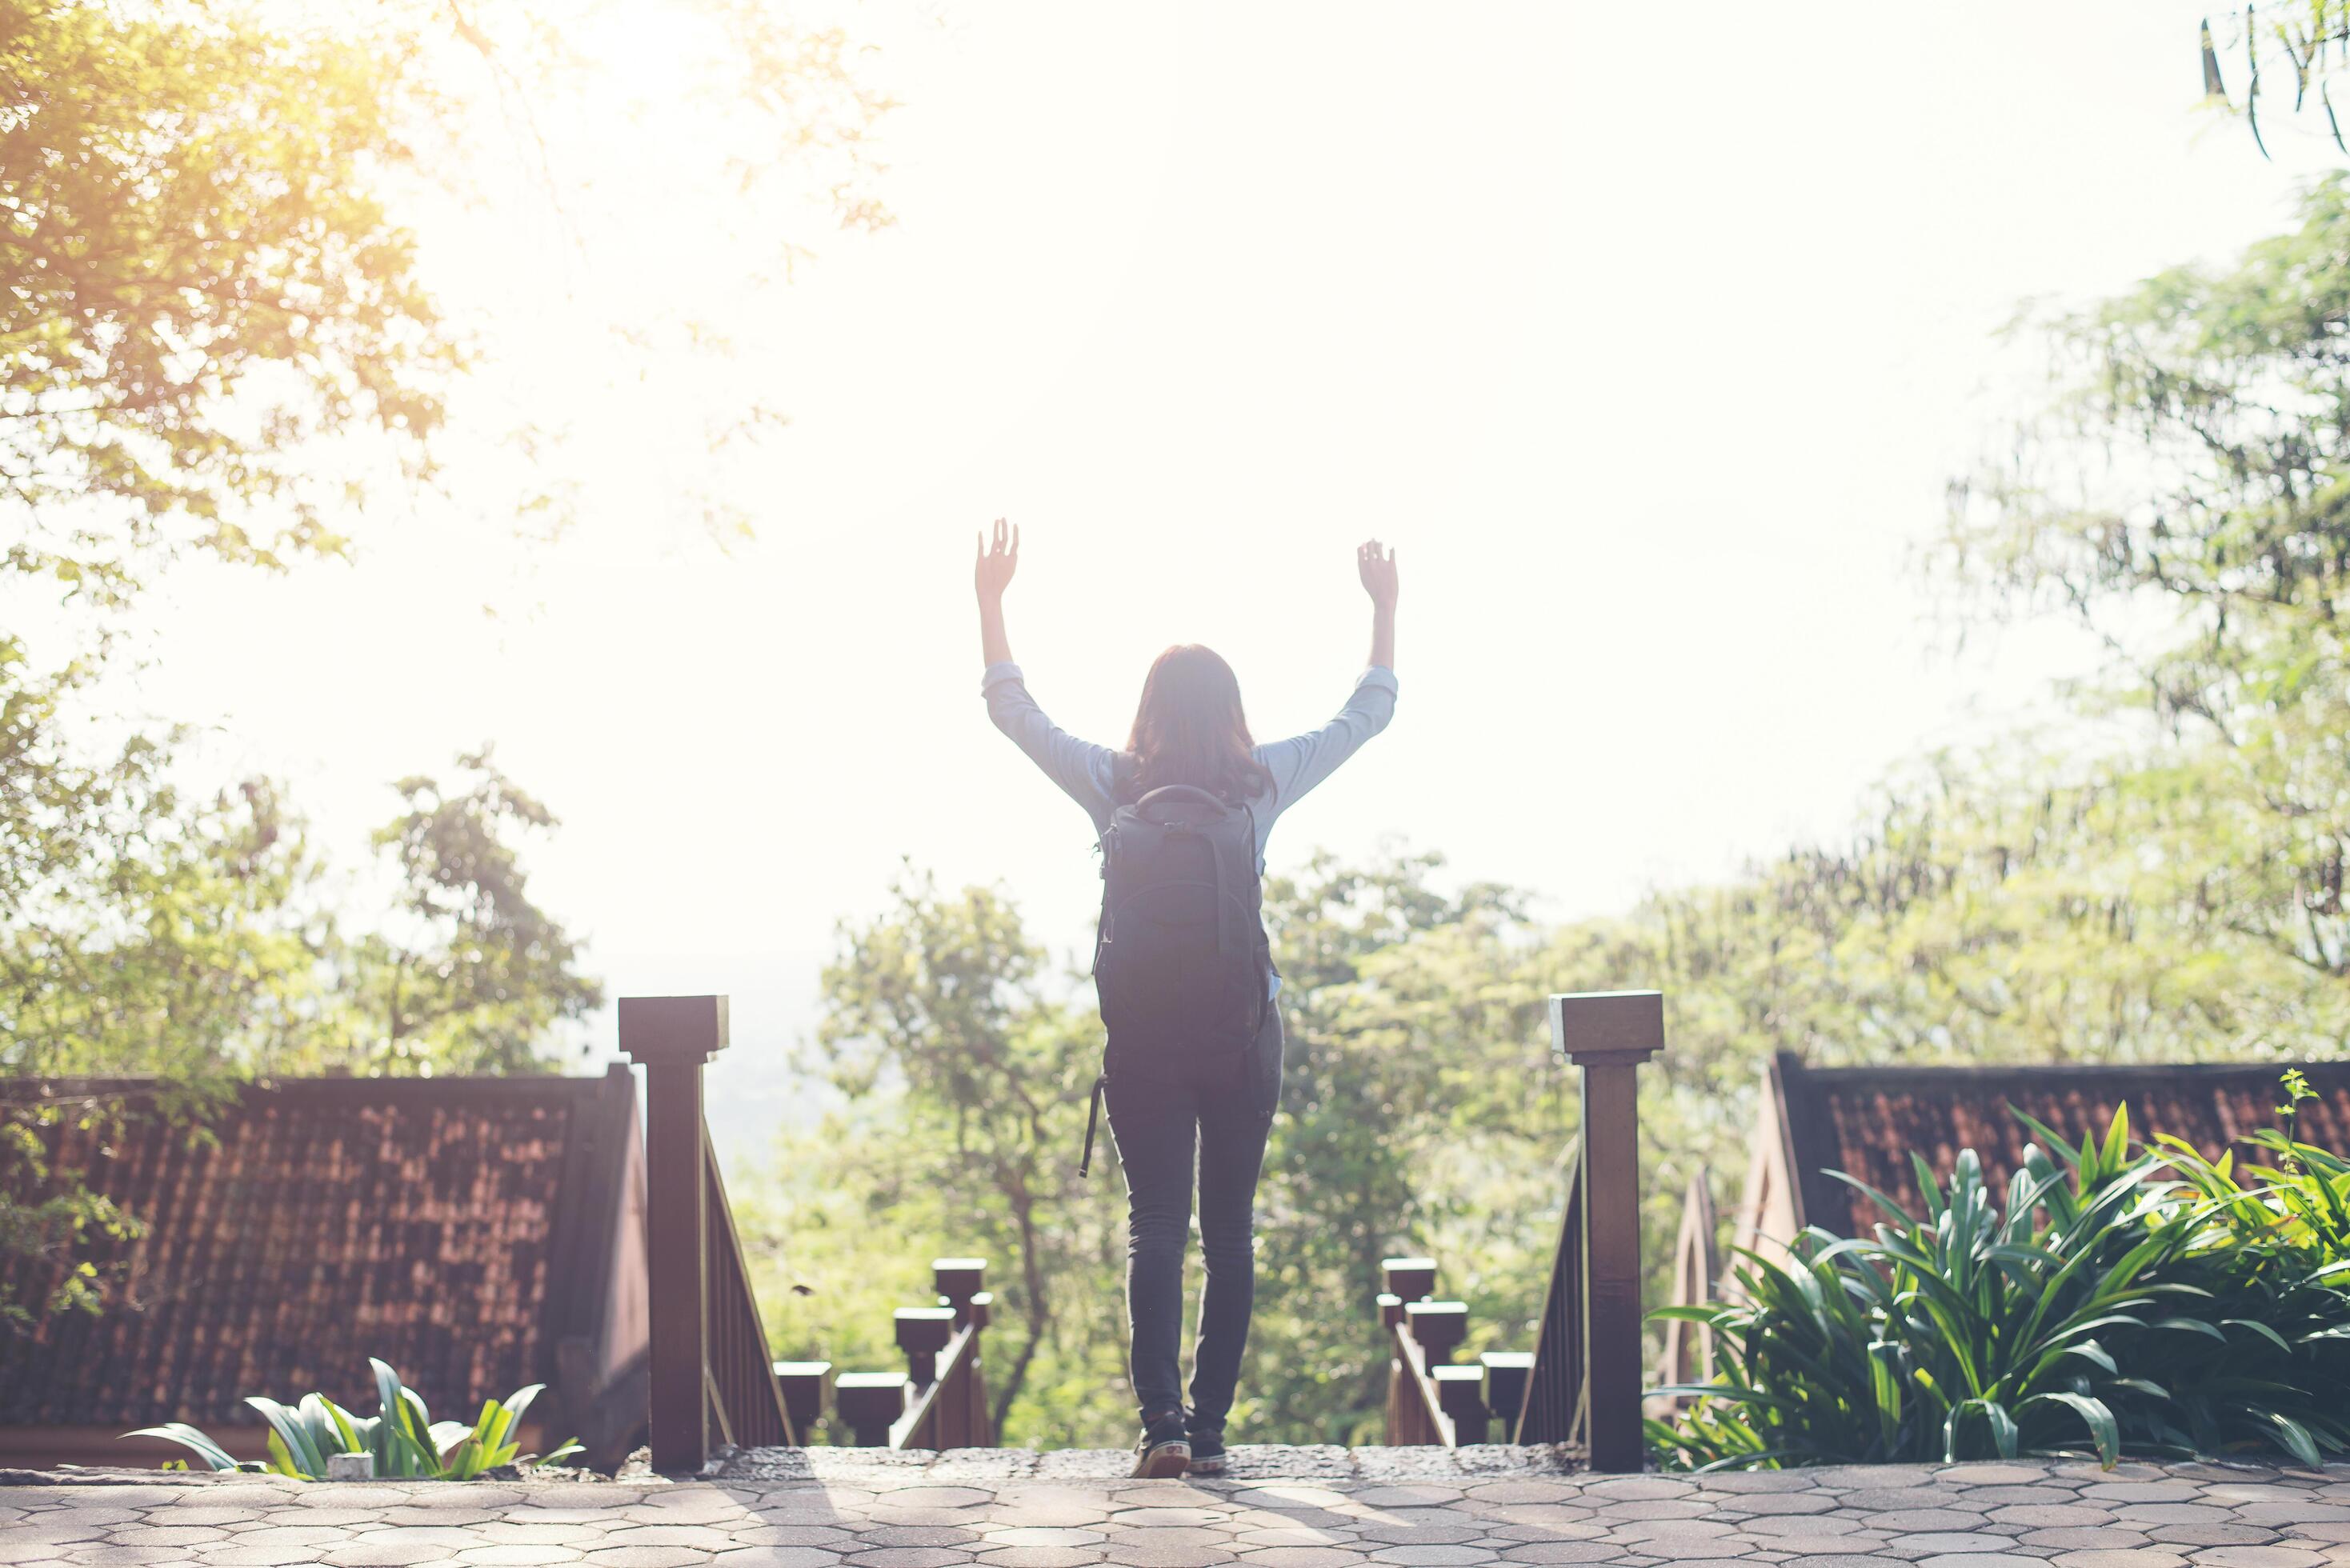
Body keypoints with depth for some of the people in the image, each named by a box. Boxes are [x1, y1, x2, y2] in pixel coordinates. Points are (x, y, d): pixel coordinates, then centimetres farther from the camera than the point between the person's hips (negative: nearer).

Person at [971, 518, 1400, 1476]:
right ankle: (1210, 1427, 9)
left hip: (1142, 1033, 0)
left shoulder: (1114, 786, -3)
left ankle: (1160, 1420, -10)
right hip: (1244, 1032, 1)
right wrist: (1384, 610, 21)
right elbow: (1369, 714, 12)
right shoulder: (1263, 783, -2)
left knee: (1154, 1227, 2)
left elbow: (1010, 709, 9)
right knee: (1230, 1231, 8)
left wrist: (991, 601, 14)